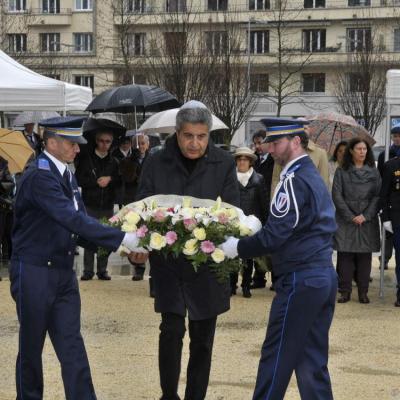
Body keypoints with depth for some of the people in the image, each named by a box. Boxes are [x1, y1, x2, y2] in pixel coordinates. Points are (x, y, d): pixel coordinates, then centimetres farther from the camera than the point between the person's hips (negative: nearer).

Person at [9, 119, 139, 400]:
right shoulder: (39, 176, -18)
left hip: (64, 272, 7)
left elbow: (79, 222, 9)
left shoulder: (66, 176, 9)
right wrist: (122, 238, -28)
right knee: (31, 346, 8)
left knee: (72, 347, 4)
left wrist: (117, 245, -7)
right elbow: (72, 219, -28)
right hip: (35, 273, -7)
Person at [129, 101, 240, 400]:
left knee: (202, 338, 8)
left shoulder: (224, 164, -4)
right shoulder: (157, 163, -3)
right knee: (171, 331, -8)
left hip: (208, 264, 1)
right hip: (167, 262, 0)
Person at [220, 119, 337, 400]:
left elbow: (273, 237, -18)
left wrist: (237, 247, -6)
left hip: (299, 280, -9)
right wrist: (245, 242, 13)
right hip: (326, 276, 9)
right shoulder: (315, 176, 15)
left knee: (277, 357, -1)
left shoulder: (294, 180, -14)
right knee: (313, 361, 11)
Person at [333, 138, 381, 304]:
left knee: (365, 256, 2)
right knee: (345, 255, -2)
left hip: (367, 220, 1)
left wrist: (365, 216, -8)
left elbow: (377, 196, 4)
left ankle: (363, 292, 8)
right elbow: (336, 195, -1)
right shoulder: (341, 171, 4)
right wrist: (350, 216, -9)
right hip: (345, 220, -1)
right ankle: (345, 291, 4)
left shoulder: (373, 172, 8)